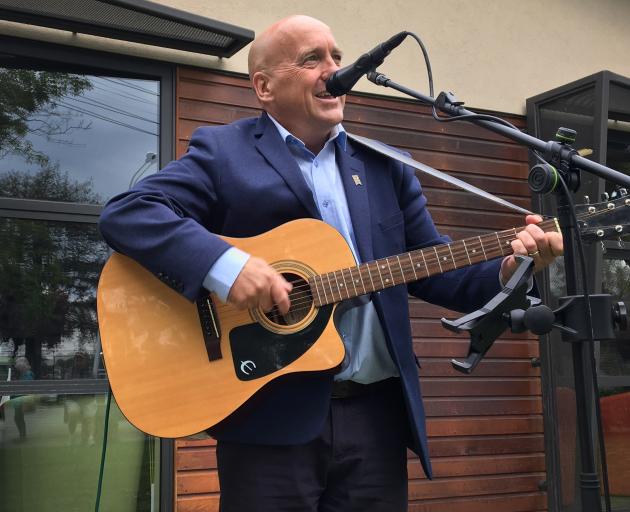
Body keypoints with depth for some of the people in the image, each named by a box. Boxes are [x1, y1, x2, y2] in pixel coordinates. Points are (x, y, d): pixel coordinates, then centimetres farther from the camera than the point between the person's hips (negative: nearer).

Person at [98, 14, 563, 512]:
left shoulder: (382, 164, 13)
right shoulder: (223, 152, -1)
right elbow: (125, 213, -12)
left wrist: (508, 267, -6)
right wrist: (225, 264, -25)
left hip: (376, 411, 4)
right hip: (269, 414, -4)